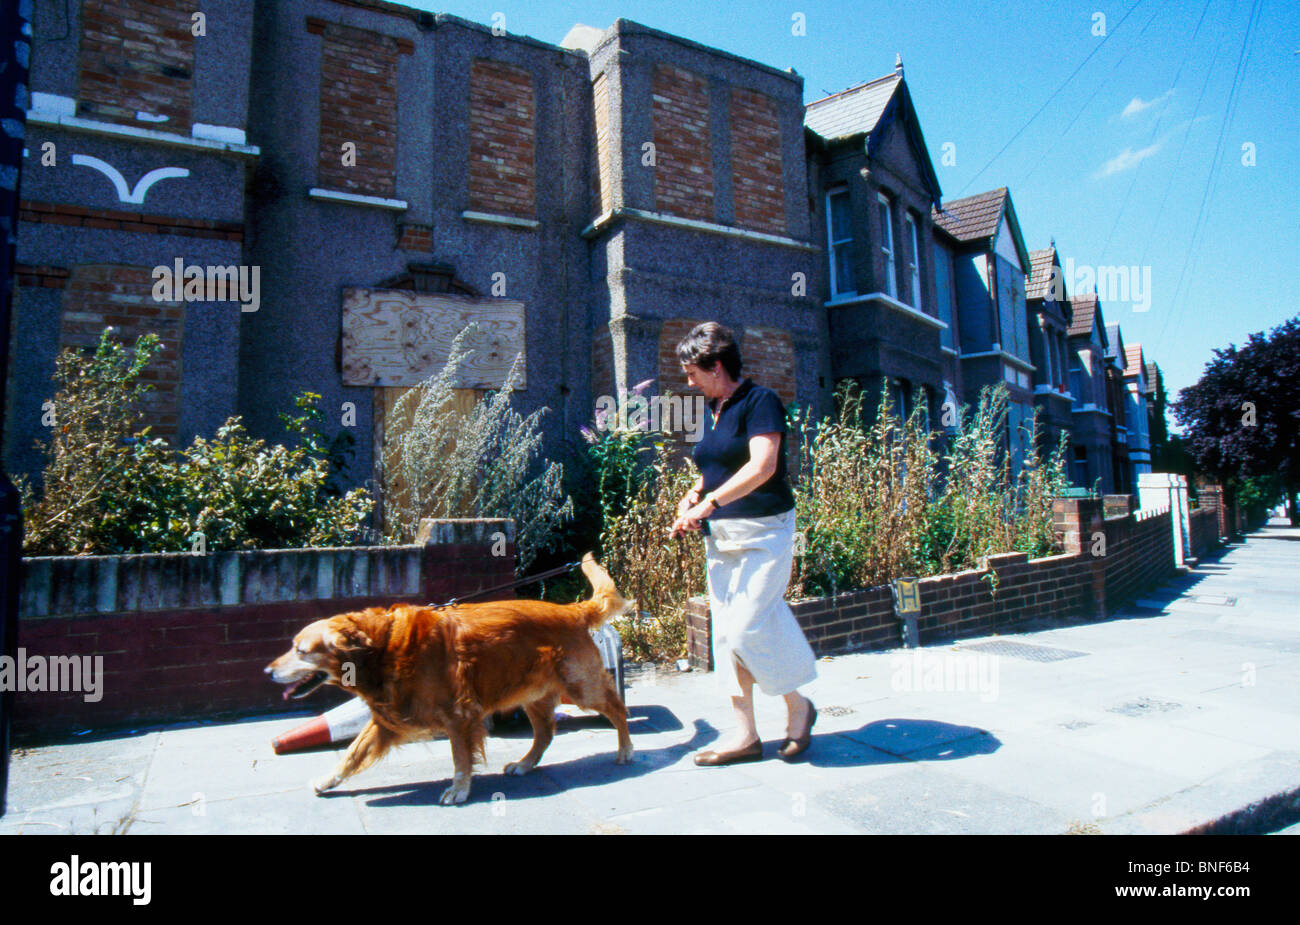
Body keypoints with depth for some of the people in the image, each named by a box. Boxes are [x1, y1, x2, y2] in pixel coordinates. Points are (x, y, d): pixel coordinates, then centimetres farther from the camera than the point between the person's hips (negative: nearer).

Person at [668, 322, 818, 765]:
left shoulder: (760, 401, -10)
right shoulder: (714, 411, 15)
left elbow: (762, 466, -22)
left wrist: (709, 502, -25)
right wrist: (692, 498, 6)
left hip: (763, 532, -8)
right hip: (721, 536, 8)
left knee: (749, 627, -9)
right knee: (726, 630, 8)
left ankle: (798, 706, 18)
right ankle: (745, 734, 19)